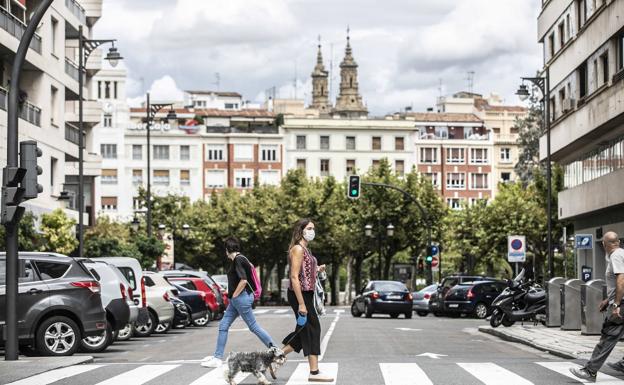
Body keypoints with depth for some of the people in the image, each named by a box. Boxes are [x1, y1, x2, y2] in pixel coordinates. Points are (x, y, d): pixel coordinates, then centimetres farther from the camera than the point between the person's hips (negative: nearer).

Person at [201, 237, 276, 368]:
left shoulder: (238, 260, -16)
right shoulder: (239, 259, 13)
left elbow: (244, 280, -25)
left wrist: (234, 295, -14)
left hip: (241, 298, -10)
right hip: (236, 300, 10)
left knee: (253, 326, -4)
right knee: (223, 326, 8)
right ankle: (217, 358, 11)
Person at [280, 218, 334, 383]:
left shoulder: (305, 249, 16)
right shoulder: (298, 249, -14)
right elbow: (294, 277, -20)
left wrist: (317, 270, 11)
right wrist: (301, 304, -23)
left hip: (306, 294, 10)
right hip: (300, 294, -10)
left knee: (304, 330, 14)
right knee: (312, 328, -6)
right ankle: (314, 372, -2)